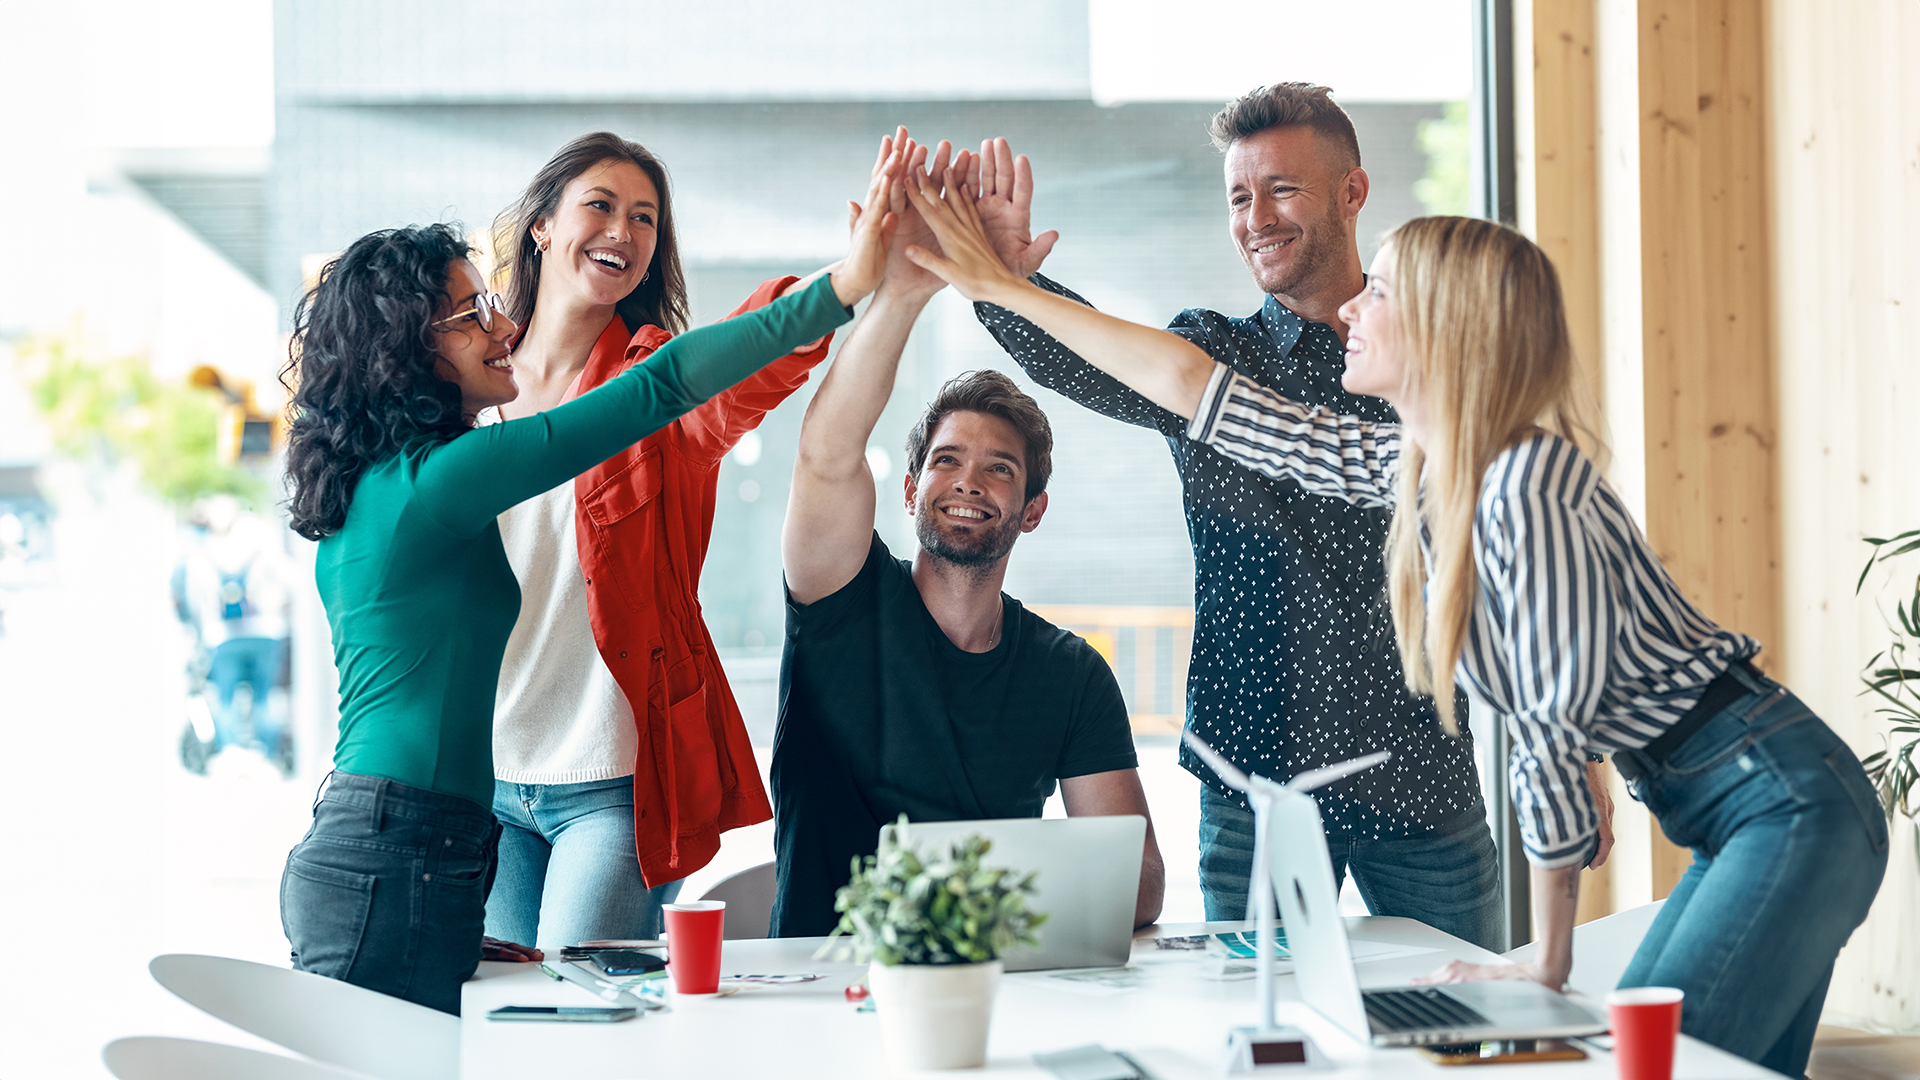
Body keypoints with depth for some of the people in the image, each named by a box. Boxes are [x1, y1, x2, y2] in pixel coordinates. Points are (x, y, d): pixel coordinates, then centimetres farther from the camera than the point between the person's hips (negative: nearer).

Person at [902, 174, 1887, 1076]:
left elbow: (1553, 740, -19)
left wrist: (1548, 964, -10)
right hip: (1731, 817, 9)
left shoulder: (1527, 494, -22)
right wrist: (998, 286, 14)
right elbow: (1196, 388, 11)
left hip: (1789, 804, -9)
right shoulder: (1408, 468, 5)